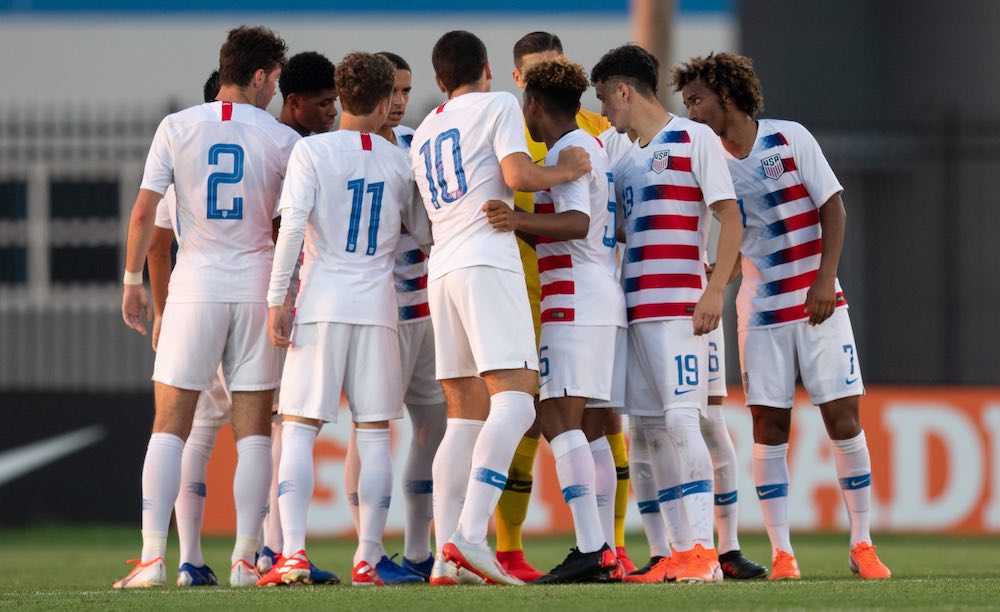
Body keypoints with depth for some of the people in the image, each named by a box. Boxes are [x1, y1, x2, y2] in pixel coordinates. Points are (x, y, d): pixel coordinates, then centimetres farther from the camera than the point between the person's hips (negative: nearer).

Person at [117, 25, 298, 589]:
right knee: (254, 430, 4)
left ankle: (153, 557, -8)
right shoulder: (281, 140, -1)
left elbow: (144, 210, -1)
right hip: (258, 286, 0)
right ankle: (246, 560, 1)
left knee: (170, 425, 1)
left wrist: (133, 281, 8)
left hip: (195, 286, 0)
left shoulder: (177, 128, 0)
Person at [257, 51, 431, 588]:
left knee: (299, 428, 0)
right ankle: (367, 560, 3)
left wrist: (276, 299, -8)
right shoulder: (398, 161, 7)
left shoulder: (312, 150, -3)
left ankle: (294, 554, -10)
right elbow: (425, 231, 18)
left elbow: (292, 226, -11)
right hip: (376, 307, 2)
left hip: (320, 302, -2)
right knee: (374, 433, 5)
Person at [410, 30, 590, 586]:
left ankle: (446, 556, -1)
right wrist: (566, 170, 6)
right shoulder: (498, 105, 4)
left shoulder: (423, 135, 25)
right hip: (488, 262, -7)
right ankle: (471, 535, -30)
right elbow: (518, 175, -10)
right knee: (514, 399, -14)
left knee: (466, 415, 8)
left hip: (442, 269, 7)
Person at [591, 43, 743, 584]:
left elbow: (731, 218, -8)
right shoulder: (628, 158, 20)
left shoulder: (694, 140, -3)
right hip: (634, 310, 8)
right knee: (653, 431, 4)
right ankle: (681, 553, 4)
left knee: (681, 420, -15)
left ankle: (703, 549, -16)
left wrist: (715, 290, -16)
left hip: (679, 306, -8)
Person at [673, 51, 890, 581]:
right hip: (761, 313, 2)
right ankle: (782, 553, -1)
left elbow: (833, 208, -4)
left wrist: (824, 280, -13)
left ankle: (862, 545, 2)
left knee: (843, 417, -5)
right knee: (768, 427, -4)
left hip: (818, 306, -2)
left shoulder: (790, 139, -3)